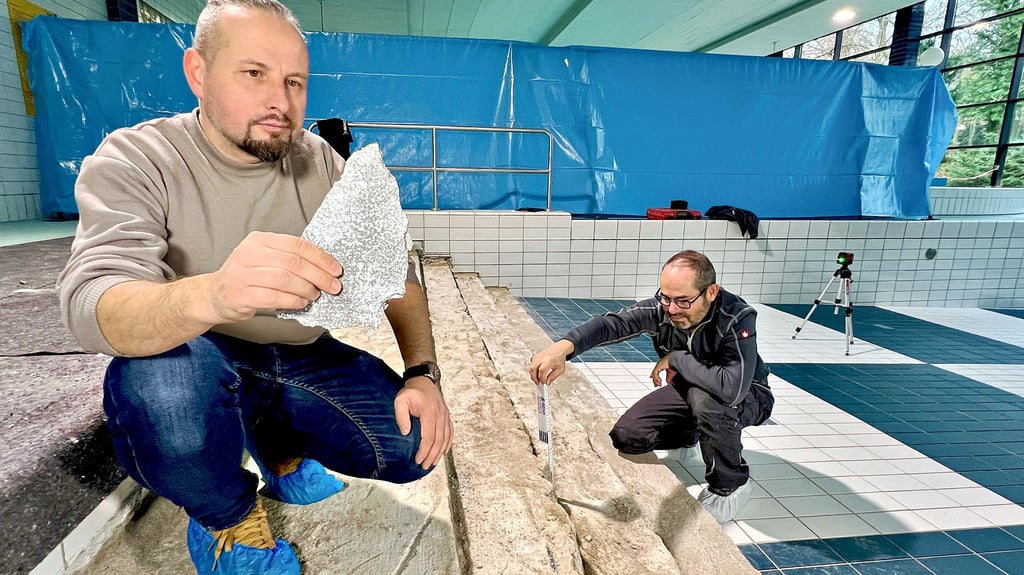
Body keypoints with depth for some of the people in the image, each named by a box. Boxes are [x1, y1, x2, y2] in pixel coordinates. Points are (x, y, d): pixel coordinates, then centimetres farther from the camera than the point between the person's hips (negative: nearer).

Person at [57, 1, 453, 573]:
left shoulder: (322, 163, -3)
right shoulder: (134, 159, -12)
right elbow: (92, 307, -27)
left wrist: (424, 373, -18)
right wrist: (211, 295, -50)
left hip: (304, 363, 3)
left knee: (416, 443, -14)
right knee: (159, 380, -36)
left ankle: (281, 449, 17)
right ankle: (226, 518, -2)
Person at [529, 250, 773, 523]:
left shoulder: (737, 319, -34)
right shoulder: (660, 309, -23)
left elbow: (732, 388, -48)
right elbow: (611, 323, -39)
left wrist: (676, 358, -35)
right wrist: (564, 346, -58)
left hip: (747, 396, -4)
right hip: (687, 388, 4)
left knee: (705, 398, -39)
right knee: (626, 437, -10)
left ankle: (730, 486, -10)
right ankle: (688, 436, 23)